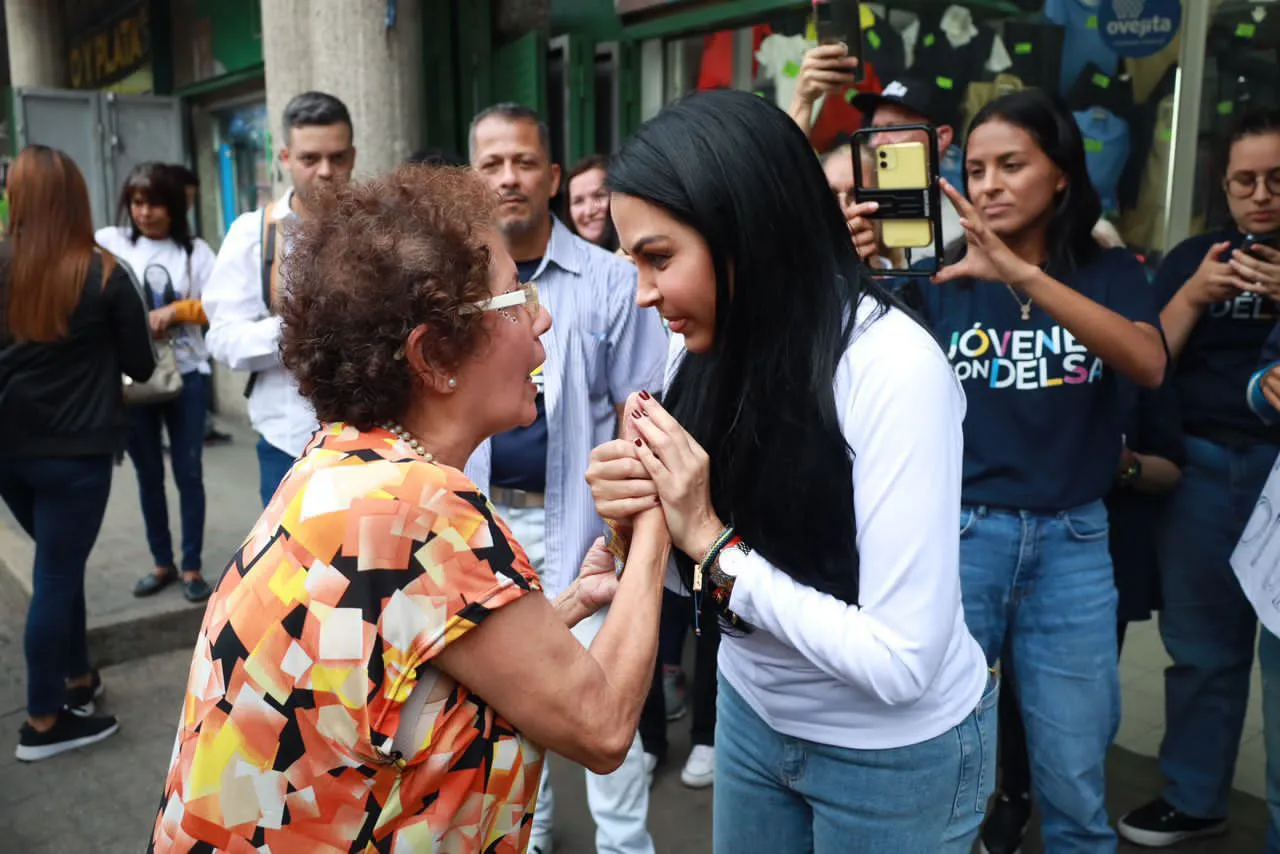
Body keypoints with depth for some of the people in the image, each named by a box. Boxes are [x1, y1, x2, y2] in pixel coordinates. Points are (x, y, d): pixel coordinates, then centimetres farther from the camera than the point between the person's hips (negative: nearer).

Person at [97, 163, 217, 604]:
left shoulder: (194, 250, 0)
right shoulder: (109, 243, 0)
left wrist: (175, 310, -17)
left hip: (186, 375, -1)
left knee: (188, 473, 5)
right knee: (149, 474, 12)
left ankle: (192, 566, 17)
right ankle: (161, 562, 27)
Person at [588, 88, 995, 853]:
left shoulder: (893, 367, -28)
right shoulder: (706, 351, -8)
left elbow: (901, 663, -28)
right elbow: (699, 564, 1)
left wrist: (712, 541, -27)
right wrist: (639, 514, -19)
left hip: (895, 753, -5)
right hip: (754, 711, 6)